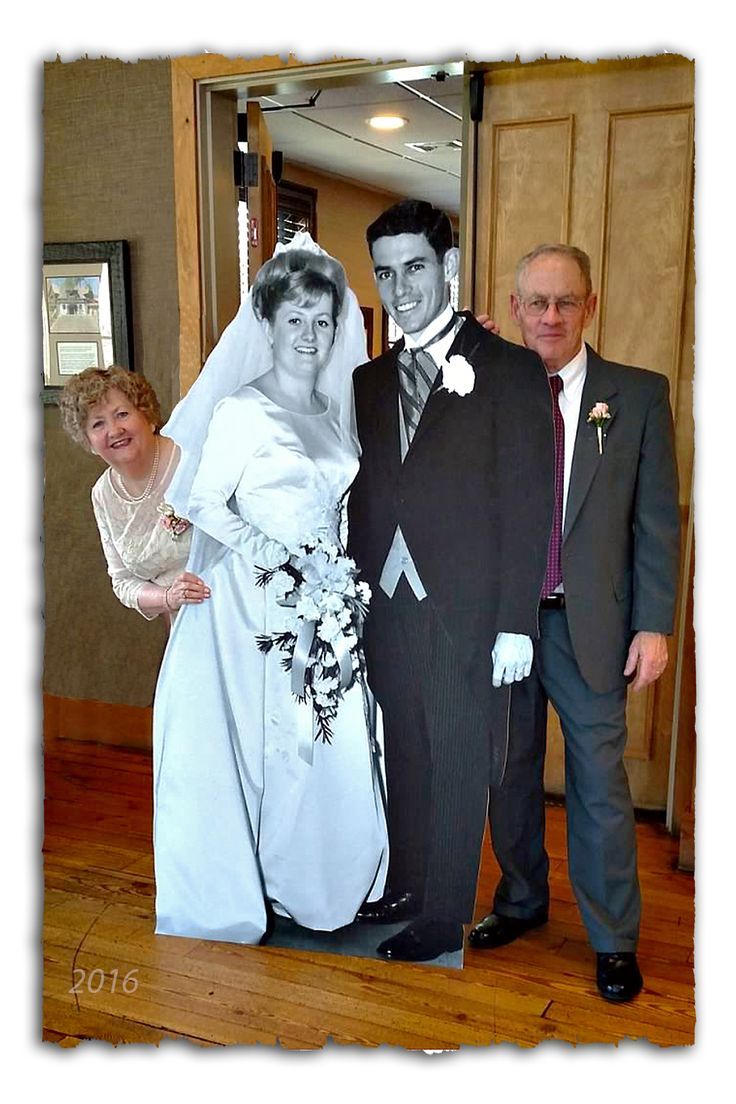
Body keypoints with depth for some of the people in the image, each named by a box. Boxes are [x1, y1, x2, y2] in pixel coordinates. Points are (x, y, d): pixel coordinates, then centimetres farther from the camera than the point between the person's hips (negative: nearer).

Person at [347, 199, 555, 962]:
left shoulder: (510, 370, -4)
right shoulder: (370, 381, 12)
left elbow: (528, 503, -8)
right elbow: (364, 499, 11)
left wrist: (515, 623, -12)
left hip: (466, 613, -4)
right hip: (387, 607, 5)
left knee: (459, 769, 9)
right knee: (403, 760, 16)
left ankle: (443, 916, 26)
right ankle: (404, 885, 35)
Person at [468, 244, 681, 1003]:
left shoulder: (638, 395, -3)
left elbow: (657, 518, -2)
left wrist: (654, 625, -7)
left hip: (589, 625, -2)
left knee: (600, 783, 8)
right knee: (509, 772, 17)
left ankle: (613, 939, 27)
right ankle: (521, 902, 39)